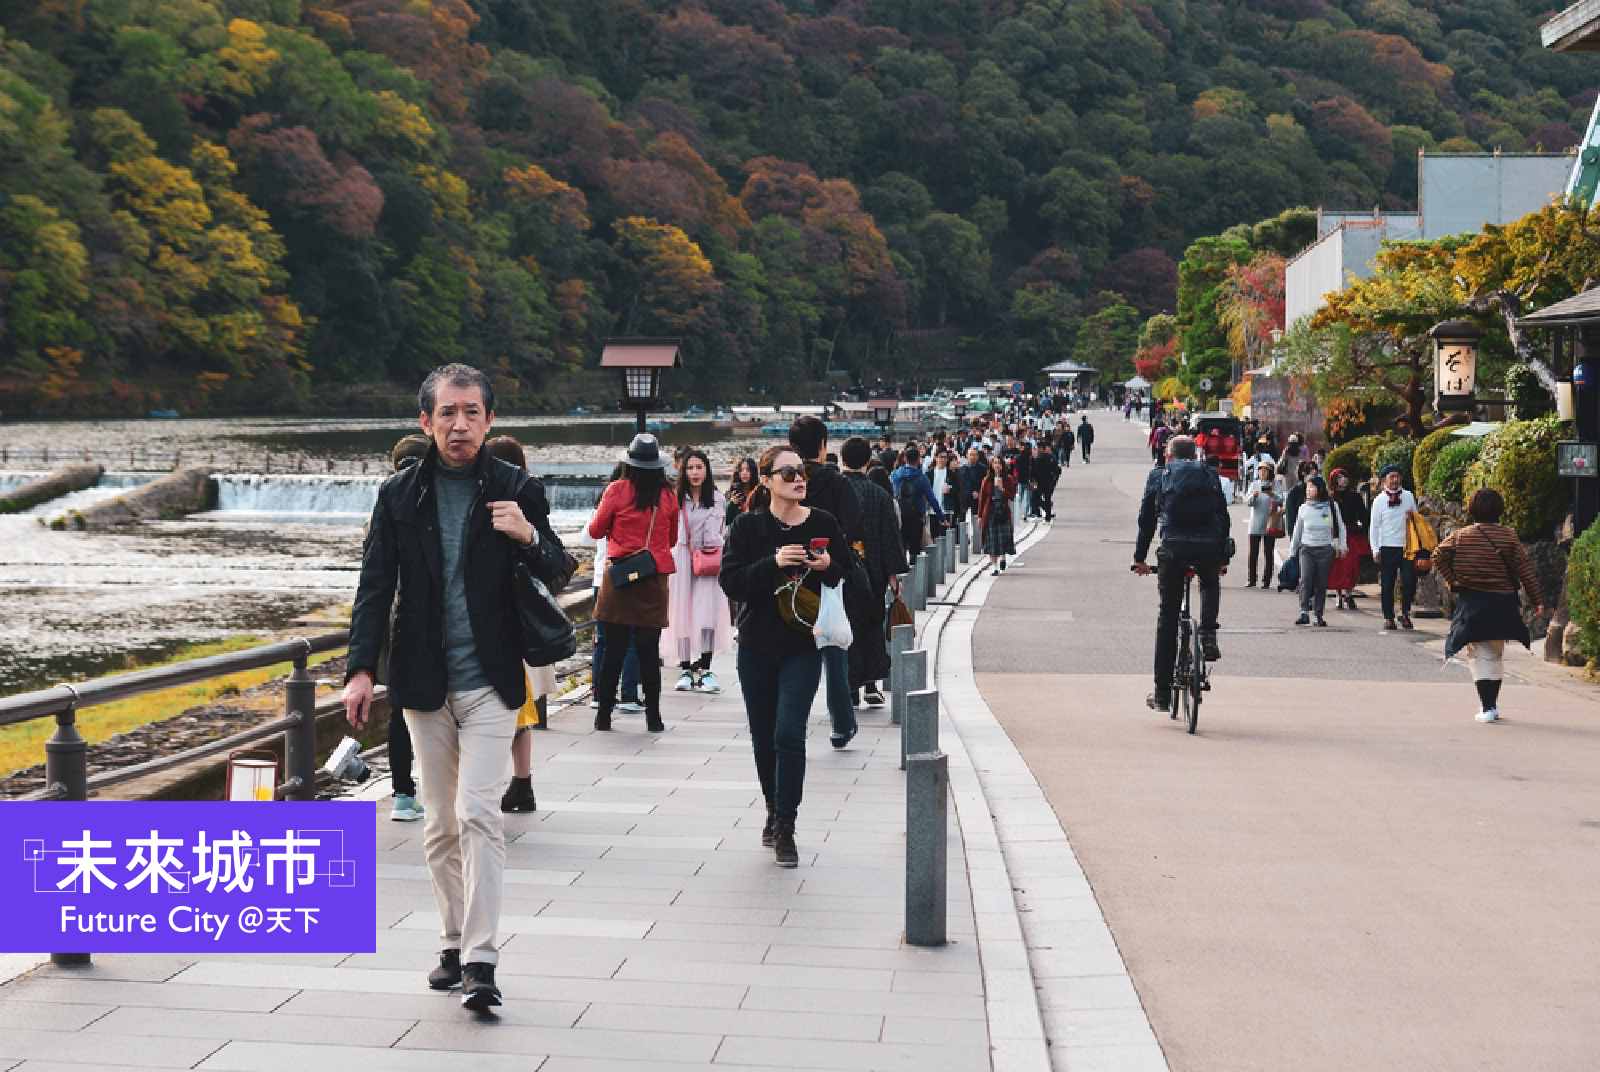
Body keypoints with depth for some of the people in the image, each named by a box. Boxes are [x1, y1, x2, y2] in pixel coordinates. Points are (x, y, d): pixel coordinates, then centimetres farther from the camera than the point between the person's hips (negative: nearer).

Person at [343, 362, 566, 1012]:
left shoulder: (517, 491, -1)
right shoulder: (401, 494, 4)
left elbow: (557, 577, 4)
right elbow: (375, 586, 4)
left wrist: (529, 538, -18)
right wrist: (361, 668, -6)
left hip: (489, 681, -3)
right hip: (423, 683, 3)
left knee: (477, 814, -13)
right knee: (440, 824, 11)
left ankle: (480, 961, -14)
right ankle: (454, 946, 23)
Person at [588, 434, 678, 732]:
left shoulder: (617, 490, -7)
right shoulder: (669, 495, 0)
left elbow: (595, 530, 4)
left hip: (620, 576, -1)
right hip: (655, 581, 1)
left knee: (614, 648, 4)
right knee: (649, 650, 6)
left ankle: (604, 715, 6)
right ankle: (653, 716, 8)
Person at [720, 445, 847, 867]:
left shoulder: (823, 524, -2)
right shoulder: (748, 526, -4)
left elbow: (849, 578, 8)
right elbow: (730, 582, -12)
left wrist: (828, 567, -14)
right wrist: (773, 563, -25)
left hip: (803, 646, -1)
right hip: (757, 646, 1)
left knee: (789, 734, -12)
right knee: (763, 735, 13)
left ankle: (785, 829, -5)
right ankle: (774, 809, 35)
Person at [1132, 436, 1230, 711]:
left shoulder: (1158, 476, 18)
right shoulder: (1210, 475, 21)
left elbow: (1146, 520, 16)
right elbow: (1223, 517, 21)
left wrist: (1140, 558, 23)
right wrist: (1222, 558, 29)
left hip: (1172, 549, -1)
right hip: (1208, 548, 1)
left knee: (1168, 617, 7)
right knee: (1210, 585, 36)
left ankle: (1162, 694, 7)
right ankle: (1208, 636, 11)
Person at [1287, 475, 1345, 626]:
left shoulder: (1331, 506, 2)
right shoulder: (1304, 509, 8)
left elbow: (1340, 527, 9)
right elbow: (1297, 532, 15)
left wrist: (1342, 545, -1)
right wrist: (1292, 552, 16)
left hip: (1325, 550, -1)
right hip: (1307, 549, 1)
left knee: (1321, 583, 1)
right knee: (1305, 580, -14)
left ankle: (1319, 615, 10)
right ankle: (1304, 613, -16)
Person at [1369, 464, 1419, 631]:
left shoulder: (1408, 496, 9)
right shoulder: (1379, 500, 2)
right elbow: (1374, 525, 2)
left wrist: (1412, 516, -6)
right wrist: (1375, 549, -4)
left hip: (1407, 546, 1)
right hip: (1387, 547, -1)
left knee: (1409, 581, -8)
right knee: (1387, 585, 3)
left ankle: (1405, 614, 9)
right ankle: (1388, 618, 11)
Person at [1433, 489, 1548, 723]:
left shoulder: (1460, 535, -3)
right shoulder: (1509, 537, -4)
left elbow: (1438, 556, -5)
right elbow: (1526, 570, -4)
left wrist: (1453, 581, 2)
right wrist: (1537, 600, -1)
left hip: (1471, 604, -1)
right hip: (1502, 604, 1)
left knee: (1480, 657, 3)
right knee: (1496, 656, 17)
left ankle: (1487, 707, -8)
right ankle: (1492, 705, 25)